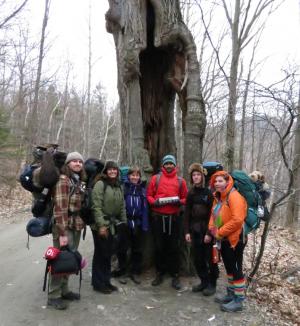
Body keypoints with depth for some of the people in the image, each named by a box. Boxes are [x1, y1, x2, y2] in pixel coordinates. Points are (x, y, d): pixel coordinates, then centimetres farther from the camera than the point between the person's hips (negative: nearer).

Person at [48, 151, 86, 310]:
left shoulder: (79, 181, 11)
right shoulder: (63, 180, -13)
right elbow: (60, 208, -19)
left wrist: (81, 224, 12)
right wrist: (62, 233, -22)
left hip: (77, 227, 8)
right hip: (64, 226, -8)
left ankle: (64, 290, 31)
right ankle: (54, 296, 17)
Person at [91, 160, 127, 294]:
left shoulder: (119, 187, 11)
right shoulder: (100, 184, -11)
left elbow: (122, 207, 14)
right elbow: (96, 206, -17)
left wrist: (123, 224, 11)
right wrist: (101, 225, -20)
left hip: (114, 226, 7)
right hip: (101, 226, -7)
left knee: (108, 255, 15)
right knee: (100, 255, 3)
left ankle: (106, 281, 28)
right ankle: (98, 283, 18)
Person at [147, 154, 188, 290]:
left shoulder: (180, 181, 5)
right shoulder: (155, 178, 2)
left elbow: (185, 198, 9)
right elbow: (149, 195, 4)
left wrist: (179, 201, -12)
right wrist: (154, 202, -15)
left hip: (174, 217, 0)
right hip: (158, 217, 0)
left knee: (174, 247, 6)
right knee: (159, 246, 9)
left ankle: (175, 275, 18)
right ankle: (159, 273, 25)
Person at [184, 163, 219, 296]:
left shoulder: (209, 192, -7)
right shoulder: (191, 193, 7)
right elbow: (187, 213, 7)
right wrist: (187, 231, 1)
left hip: (207, 230, -4)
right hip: (195, 230, 5)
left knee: (210, 258, 6)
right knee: (198, 258, 11)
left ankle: (212, 284, 22)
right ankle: (204, 281, 28)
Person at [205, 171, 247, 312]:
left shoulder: (234, 196, -20)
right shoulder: (218, 197, 9)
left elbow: (237, 220, -28)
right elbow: (214, 216, 15)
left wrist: (219, 233, -21)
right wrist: (210, 232, 2)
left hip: (235, 239, -9)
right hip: (224, 239, 9)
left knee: (236, 269, 3)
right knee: (229, 268, 20)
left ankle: (238, 301, 17)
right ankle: (231, 294, 35)